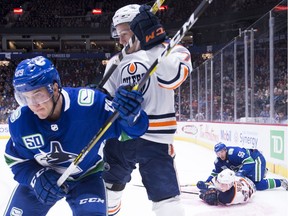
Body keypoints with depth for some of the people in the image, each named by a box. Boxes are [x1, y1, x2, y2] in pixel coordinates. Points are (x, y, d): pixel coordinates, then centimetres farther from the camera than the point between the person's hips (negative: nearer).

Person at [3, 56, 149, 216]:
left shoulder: (89, 104, -32)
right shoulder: (19, 121, -20)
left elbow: (133, 125, -26)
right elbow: (17, 160, -4)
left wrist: (131, 115, -50)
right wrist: (36, 177, -23)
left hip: (86, 177, -2)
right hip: (43, 176, 3)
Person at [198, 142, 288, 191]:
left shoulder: (234, 152, -33)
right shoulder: (218, 162, -6)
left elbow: (249, 161, -36)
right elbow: (215, 173, 7)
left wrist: (241, 172, -43)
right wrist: (207, 182, -6)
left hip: (256, 159, -9)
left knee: (258, 185, -17)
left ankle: (280, 182, -3)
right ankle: (262, 171, 34)